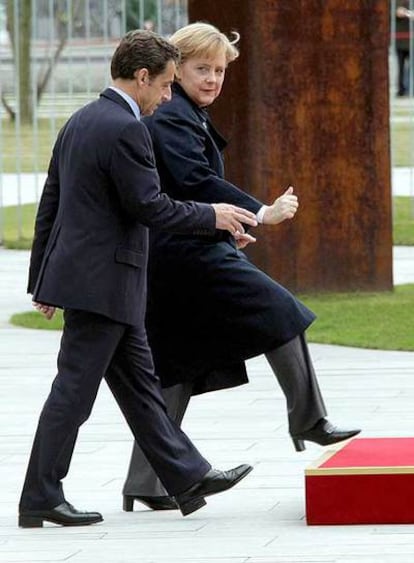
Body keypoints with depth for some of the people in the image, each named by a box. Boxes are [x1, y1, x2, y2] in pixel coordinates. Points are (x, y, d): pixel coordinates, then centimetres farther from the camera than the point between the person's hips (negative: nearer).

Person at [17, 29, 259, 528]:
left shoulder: (80, 122, 12)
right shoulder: (125, 129, -17)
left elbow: (50, 202, 16)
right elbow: (149, 207, -18)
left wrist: (43, 278, 19)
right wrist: (212, 216, -4)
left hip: (77, 271, 10)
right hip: (101, 280, -10)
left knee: (138, 383, 13)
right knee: (74, 388, -4)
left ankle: (187, 478, 19)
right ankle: (40, 499, 0)